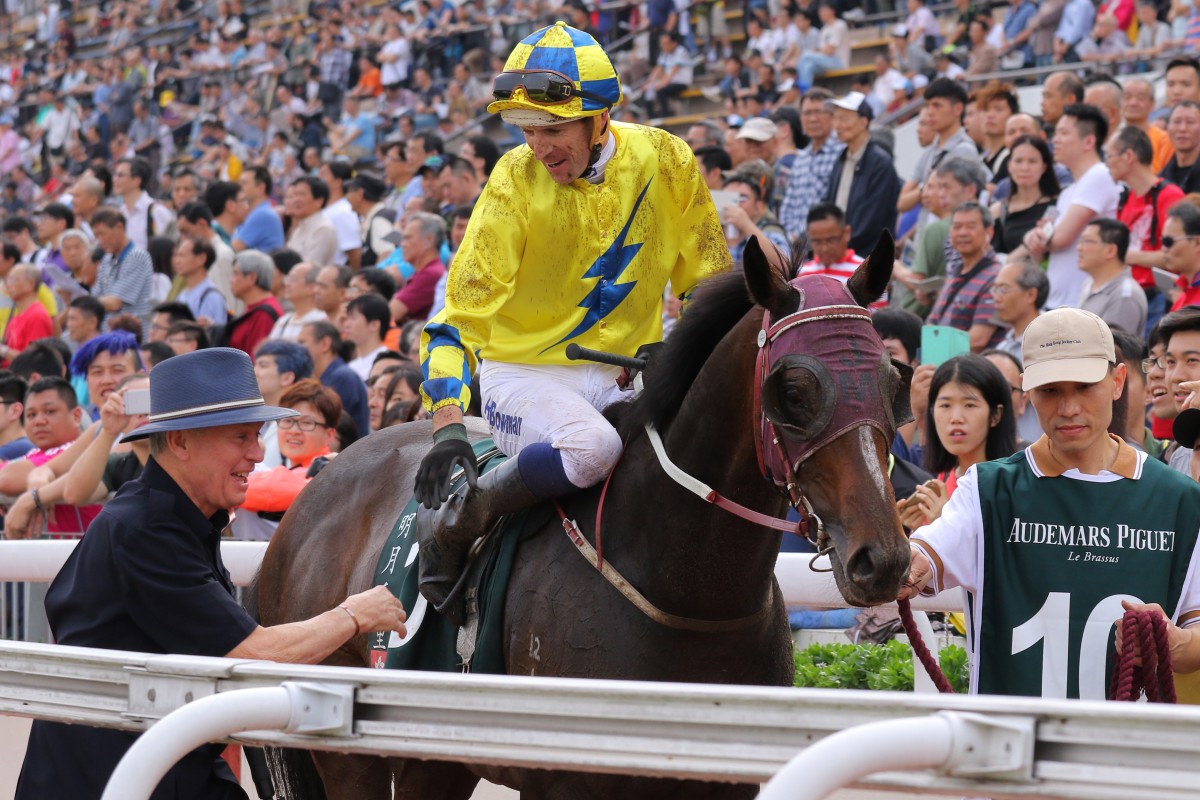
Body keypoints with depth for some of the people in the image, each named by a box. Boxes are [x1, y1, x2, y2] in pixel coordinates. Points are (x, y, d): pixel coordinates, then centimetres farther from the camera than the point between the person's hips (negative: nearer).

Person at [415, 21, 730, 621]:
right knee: (592, 445, -35)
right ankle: (455, 519, -16)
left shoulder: (664, 161, -4)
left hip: (627, 373, 4)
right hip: (523, 372, -4)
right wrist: (447, 428, -26)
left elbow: (707, 283, 10)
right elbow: (462, 314, -14)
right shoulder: (517, 180, -12)